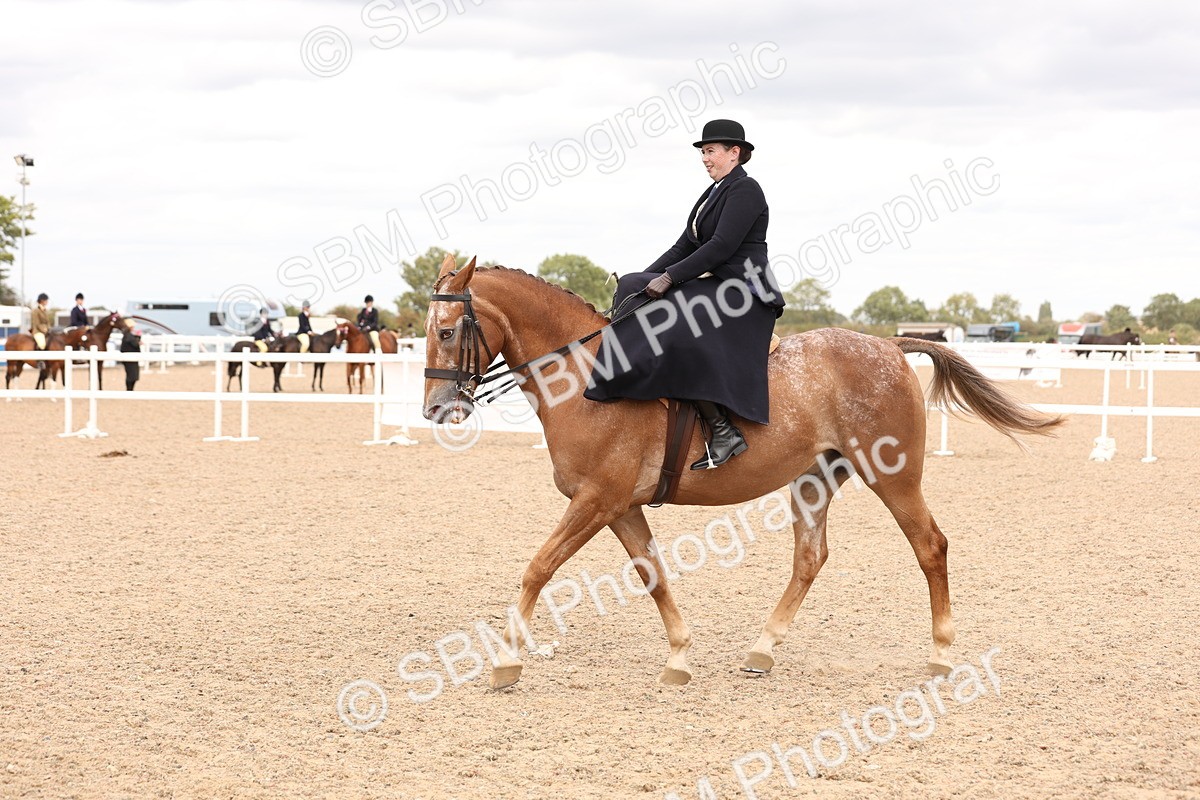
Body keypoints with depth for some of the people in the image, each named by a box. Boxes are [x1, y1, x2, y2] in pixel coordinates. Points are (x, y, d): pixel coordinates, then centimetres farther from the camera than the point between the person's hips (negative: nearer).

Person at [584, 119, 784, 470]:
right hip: (715, 287, 11)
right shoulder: (714, 193, 20)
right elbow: (686, 246, 18)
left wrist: (669, 278, -21)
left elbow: (721, 247, -20)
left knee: (676, 338, -31)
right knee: (633, 291, 5)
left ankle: (724, 432, -29)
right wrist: (646, 280, 7)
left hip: (744, 293, -11)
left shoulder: (745, 191, -9)